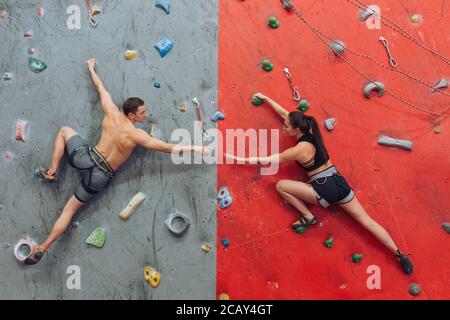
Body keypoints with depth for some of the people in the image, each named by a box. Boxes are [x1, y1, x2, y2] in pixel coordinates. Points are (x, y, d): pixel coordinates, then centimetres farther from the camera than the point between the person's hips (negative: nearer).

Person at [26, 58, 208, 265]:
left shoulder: (112, 112, -8)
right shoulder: (137, 135, -16)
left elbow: (100, 87, 9)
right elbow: (169, 148, -17)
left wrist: (91, 67, 26)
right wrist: (195, 148, -9)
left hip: (87, 158, 2)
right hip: (100, 177, -2)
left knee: (65, 131, 28)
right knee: (70, 209, 13)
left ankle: (52, 171, 19)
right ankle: (42, 249, 11)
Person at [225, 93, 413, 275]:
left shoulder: (299, 149, -15)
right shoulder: (311, 131, 3)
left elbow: (268, 160, -8)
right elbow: (284, 113, 15)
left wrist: (240, 159, -1)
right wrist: (265, 98, 22)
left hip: (324, 190, -8)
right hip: (339, 183, 8)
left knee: (281, 186, -3)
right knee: (367, 221, 14)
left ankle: (308, 217, 7)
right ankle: (399, 255, 18)